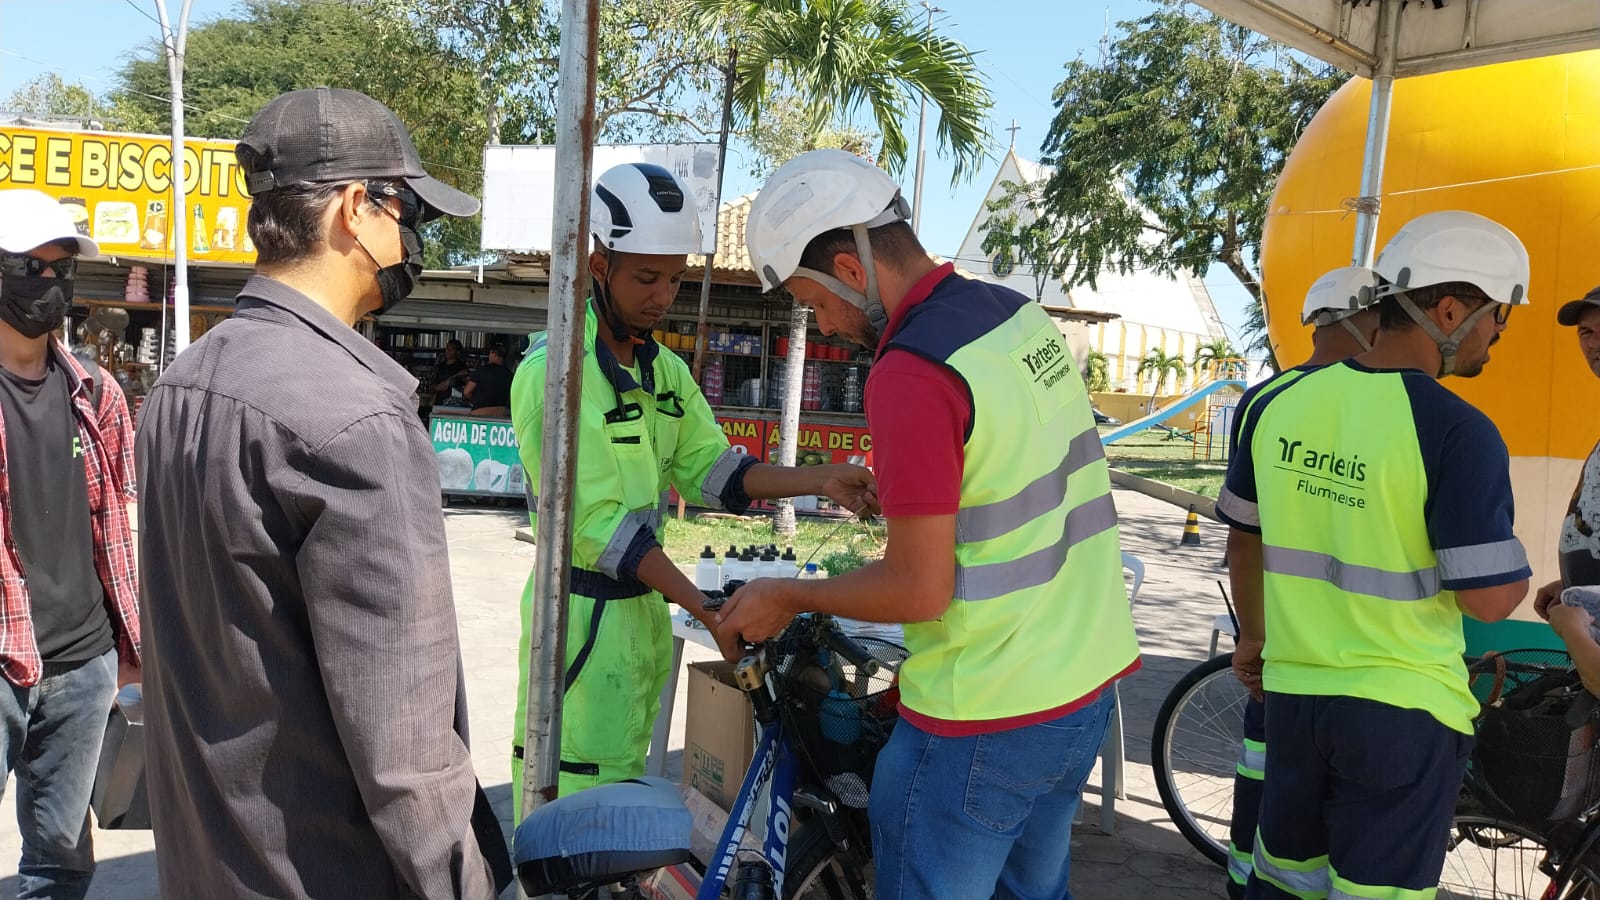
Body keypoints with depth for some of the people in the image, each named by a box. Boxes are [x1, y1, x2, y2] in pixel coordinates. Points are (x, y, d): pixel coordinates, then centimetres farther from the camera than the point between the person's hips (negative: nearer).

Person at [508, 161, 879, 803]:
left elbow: (709, 471, 3)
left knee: (622, 776, 20)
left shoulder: (666, 369, 9)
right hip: (583, 611, -8)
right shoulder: (553, 369, -17)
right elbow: (595, 521, -20)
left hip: (645, 601, 8)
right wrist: (709, 611, -23)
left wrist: (822, 480, -11)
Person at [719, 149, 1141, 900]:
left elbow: (921, 589, -22)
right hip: (1089, 683, 8)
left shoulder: (911, 373, -23)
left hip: (985, 720, -8)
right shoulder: (1021, 315, 4)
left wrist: (788, 597, -8)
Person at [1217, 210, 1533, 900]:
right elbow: (1489, 598, -17)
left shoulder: (1280, 403, -1)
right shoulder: (1458, 431, -18)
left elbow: (1244, 538, 10)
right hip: (1402, 709, -5)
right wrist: (1517, 573, 6)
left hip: (1291, 690, 5)